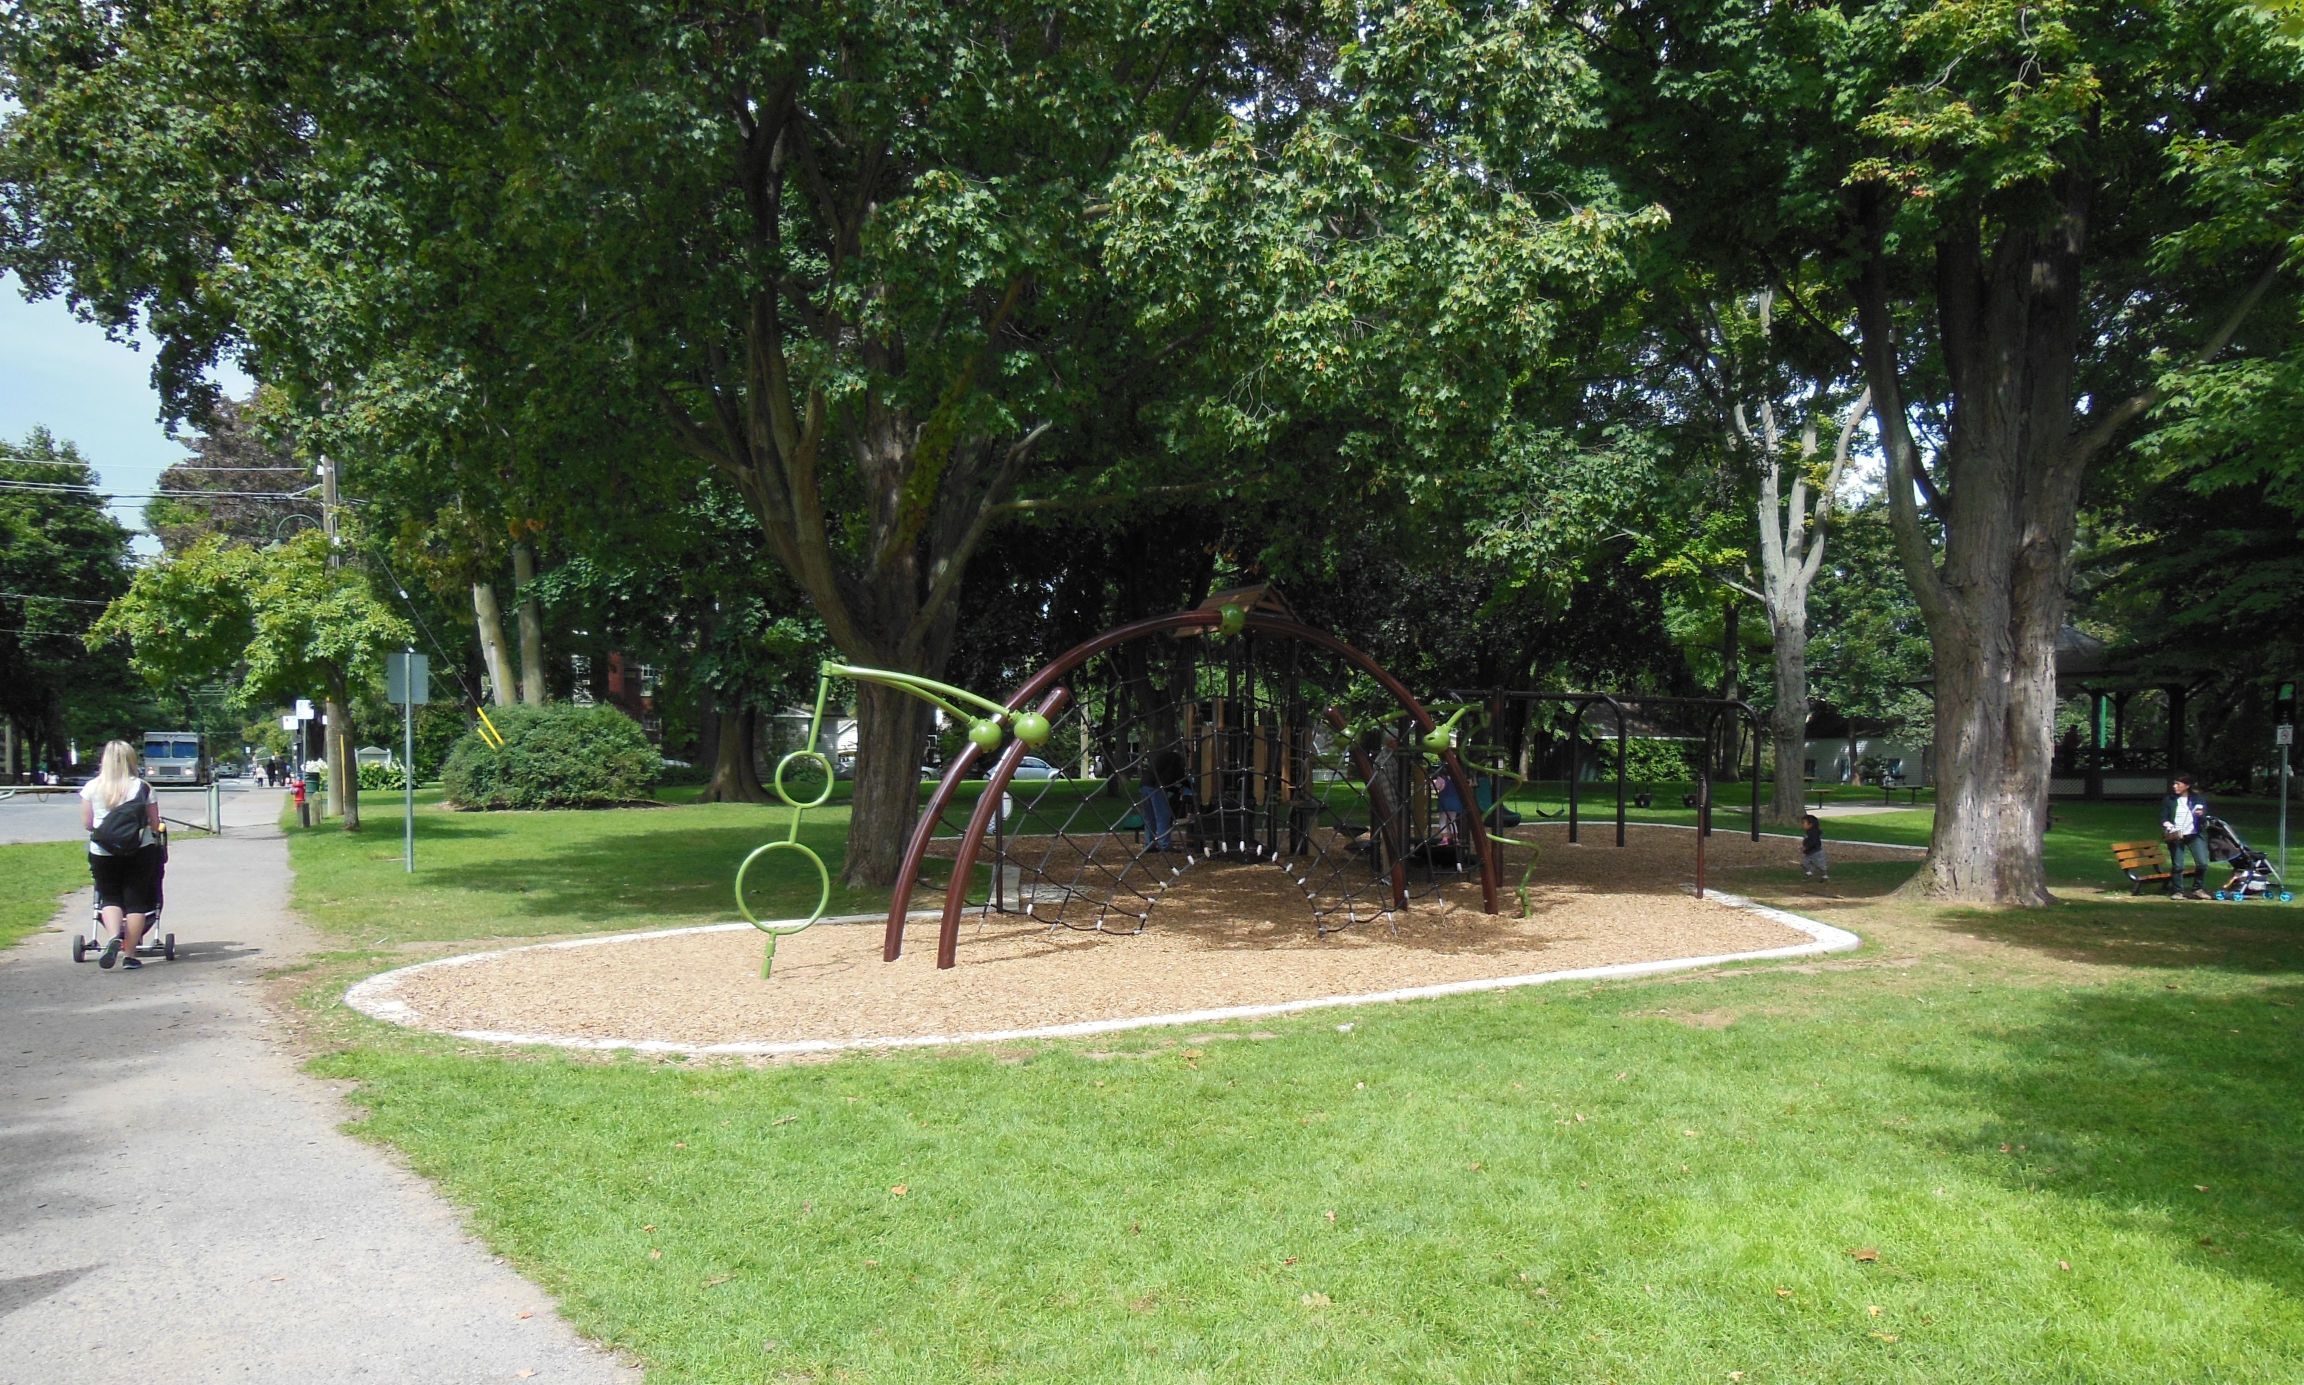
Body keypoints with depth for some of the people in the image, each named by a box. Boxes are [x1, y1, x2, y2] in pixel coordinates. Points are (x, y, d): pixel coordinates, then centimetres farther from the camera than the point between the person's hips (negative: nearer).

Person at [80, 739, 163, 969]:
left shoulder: (91, 787, -1)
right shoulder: (143, 788, -4)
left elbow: (86, 824, 2)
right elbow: (155, 825, 0)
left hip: (102, 853, 1)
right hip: (140, 852, -1)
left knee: (109, 897, 15)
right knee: (136, 900, 5)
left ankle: (114, 936, -11)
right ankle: (130, 954, 4)